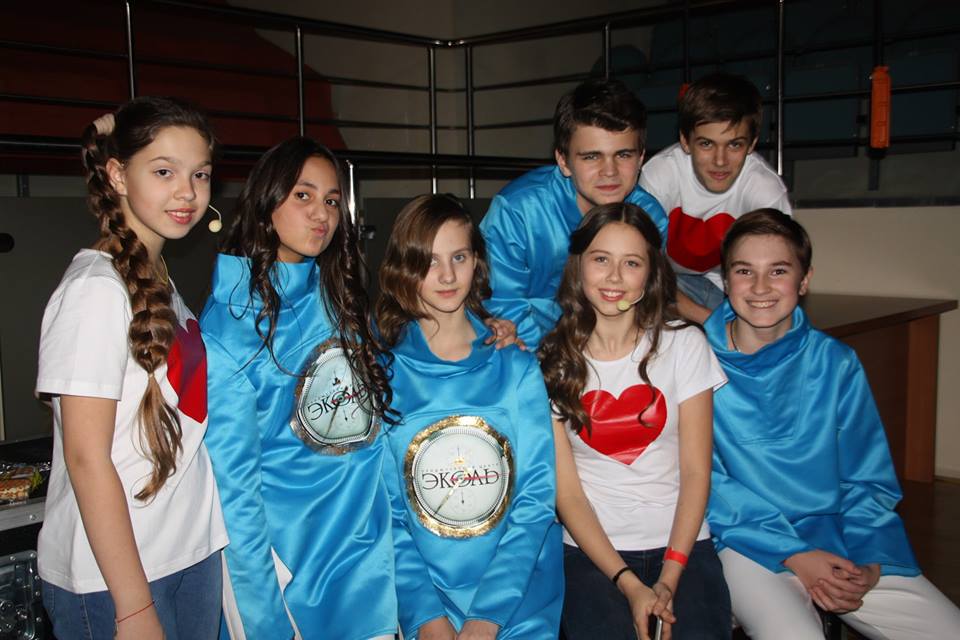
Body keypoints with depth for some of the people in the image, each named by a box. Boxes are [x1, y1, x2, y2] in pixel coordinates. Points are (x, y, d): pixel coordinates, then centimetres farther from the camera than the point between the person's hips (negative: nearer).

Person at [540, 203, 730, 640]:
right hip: (591, 550, 0)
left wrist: (669, 579, -9)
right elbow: (566, 490, -3)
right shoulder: (552, 361, 0)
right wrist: (628, 583, -12)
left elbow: (696, 471, 0)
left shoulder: (684, 344, 3)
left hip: (682, 542, 1)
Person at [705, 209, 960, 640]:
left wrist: (868, 564, -10)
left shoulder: (836, 364, 6)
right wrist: (795, 554, -14)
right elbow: (703, 479, -7)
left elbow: (869, 479, 8)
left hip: (841, 543, 4)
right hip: (750, 544, -3)